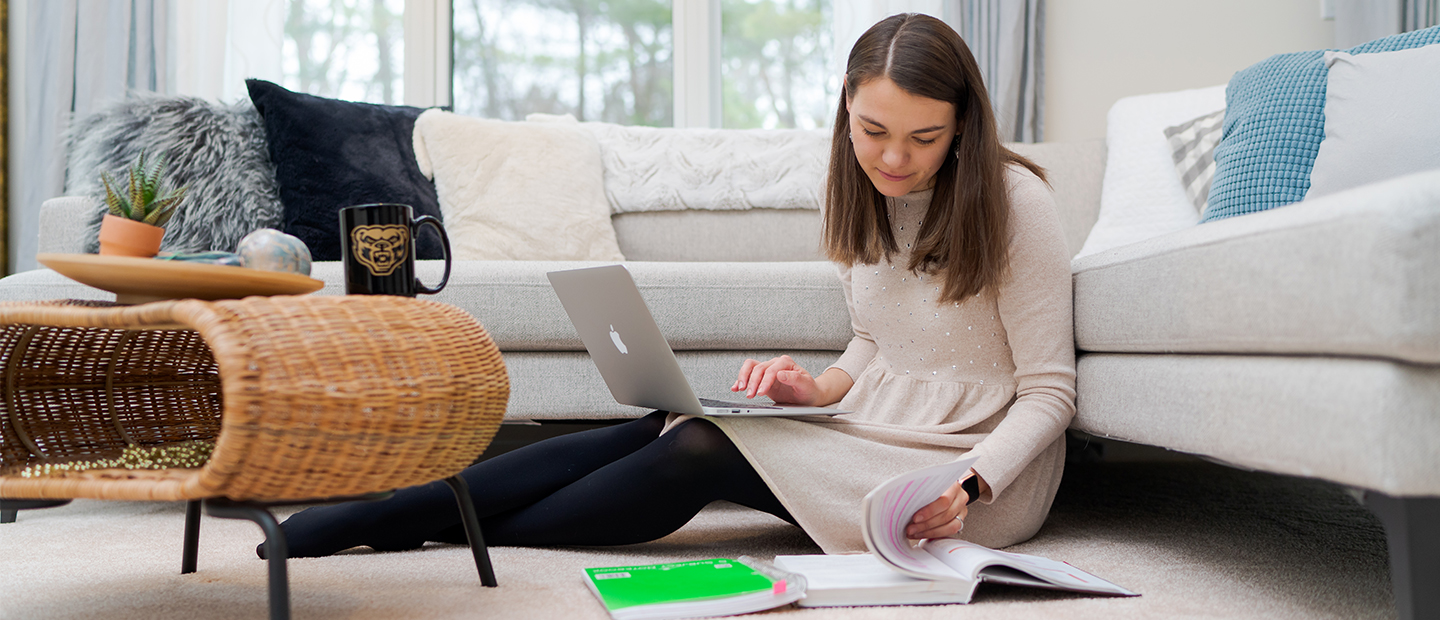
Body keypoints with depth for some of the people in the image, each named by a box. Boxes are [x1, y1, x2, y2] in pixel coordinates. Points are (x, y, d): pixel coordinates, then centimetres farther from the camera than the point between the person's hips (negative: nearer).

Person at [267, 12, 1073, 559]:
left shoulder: (1012, 200, -13)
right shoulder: (862, 196, 6)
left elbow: (1049, 392, -12)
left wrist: (970, 484, -27)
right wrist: (819, 390, -5)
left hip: (986, 472, -6)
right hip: (877, 425, 6)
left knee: (700, 450, -25)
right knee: (663, 428, -18)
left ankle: (463, 539, -14)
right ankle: (372, 515, -19)